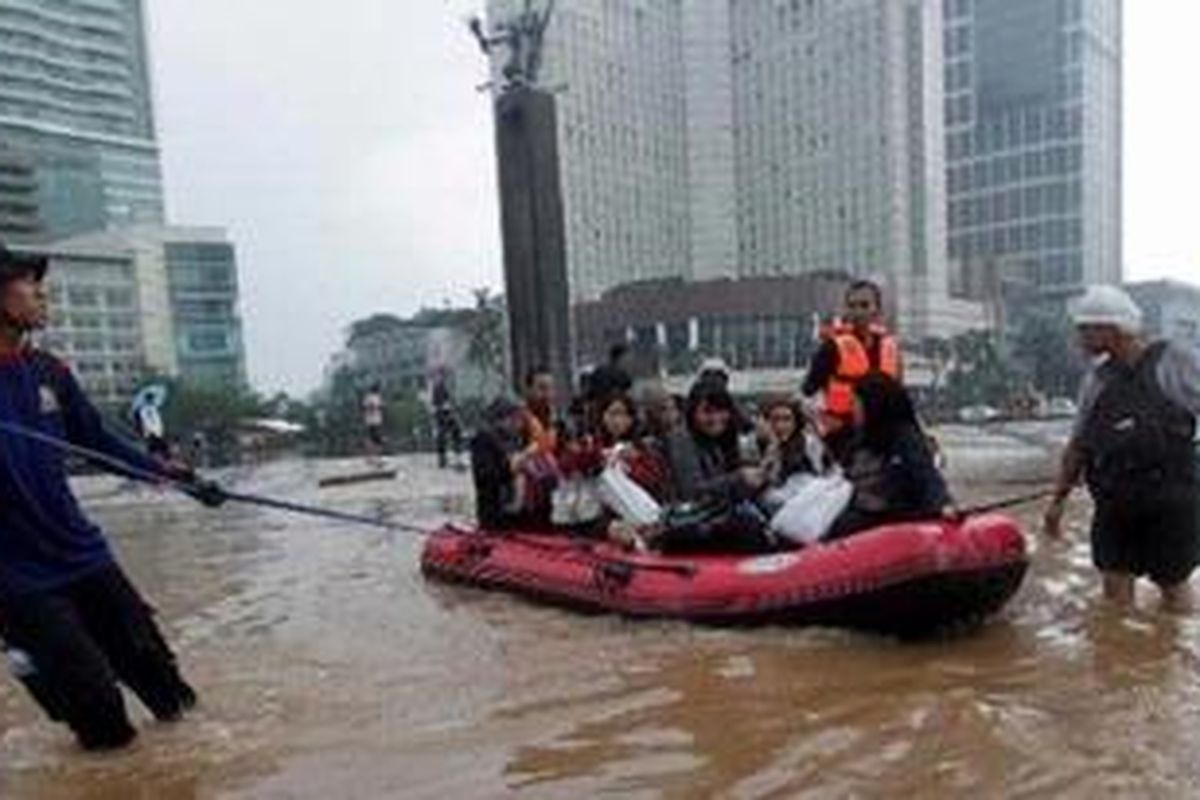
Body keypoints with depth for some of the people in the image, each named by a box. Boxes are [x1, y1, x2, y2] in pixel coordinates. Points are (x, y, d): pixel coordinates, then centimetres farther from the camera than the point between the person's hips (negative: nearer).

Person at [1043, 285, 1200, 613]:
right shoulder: (1096, 378, 8)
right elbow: (1078, 445, 14)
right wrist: (1059, 499, 15)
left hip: (1169, 504, -4)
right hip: (1113, 507, 4)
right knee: (1115, 601, 8)